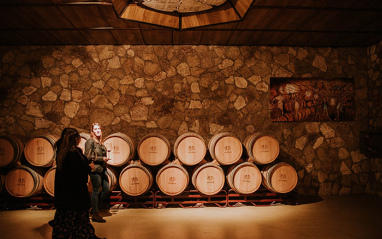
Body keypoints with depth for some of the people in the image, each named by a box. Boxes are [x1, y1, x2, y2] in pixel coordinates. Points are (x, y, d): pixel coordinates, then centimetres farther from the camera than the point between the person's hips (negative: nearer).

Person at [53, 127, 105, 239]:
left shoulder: (61, 151, 5)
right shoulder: (73, 152, -22)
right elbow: (80, 172, -24)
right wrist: (90, 167, -8)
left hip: (62, 191, 9)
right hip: (74, 191, -9)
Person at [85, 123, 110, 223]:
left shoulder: (100, 142, 16)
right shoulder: (90, 141, -9)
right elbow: (88, 156, -15)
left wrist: (105, 158, 11)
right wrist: (101, 158, -17)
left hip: (102, 169, 9)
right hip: (95, 169, -9)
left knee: (106, 188, 10)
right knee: (96, 191, -2)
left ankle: (95, 208, 25)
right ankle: (95, 214, 9)